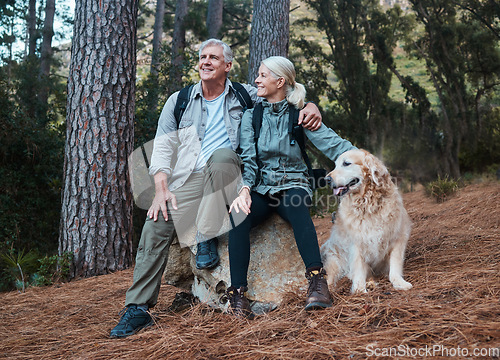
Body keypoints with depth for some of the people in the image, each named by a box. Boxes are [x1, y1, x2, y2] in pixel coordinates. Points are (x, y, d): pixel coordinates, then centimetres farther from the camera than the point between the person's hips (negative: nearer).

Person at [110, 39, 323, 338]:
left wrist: (311, 107, -8)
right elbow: (163, 148, 9)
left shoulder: (246, 97, 14)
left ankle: (208, 239, -27)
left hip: (227, 178, -1)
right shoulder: (179, 102, 16)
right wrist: (161, 189, -7)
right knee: (156, 224, -24)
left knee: (222, 155, -35)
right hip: (187, 180, 1)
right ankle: (138, 308, -18)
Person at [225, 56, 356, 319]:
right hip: (261, 188, 2)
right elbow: (248, 160, 1)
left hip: (293, 186, -1)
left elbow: (333, 143, -6)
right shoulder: (251, 116, 9)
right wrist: (245, 190, -18)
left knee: (296, 207, -38)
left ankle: (317, 282, -45)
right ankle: (237, 293, -31)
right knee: (239, 216, -31)